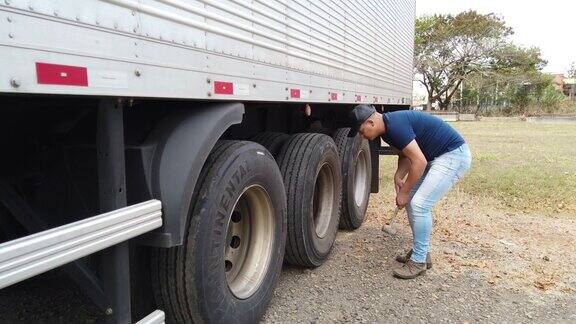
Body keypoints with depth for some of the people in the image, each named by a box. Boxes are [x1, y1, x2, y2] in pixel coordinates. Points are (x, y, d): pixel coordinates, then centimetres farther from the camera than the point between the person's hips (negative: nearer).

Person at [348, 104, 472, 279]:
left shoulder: (395, 126, -26)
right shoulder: (387, 127, 5)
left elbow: (419, 161, -26)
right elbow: (405, 154, 15)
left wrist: (404, 192, -16)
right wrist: (398, 176, -4)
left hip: (454, 155, -10)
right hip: (437, 157, 10)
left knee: (419, 204, -14)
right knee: (411, 201, 10)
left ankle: (419, 261, 0)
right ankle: (421, 251, 22)